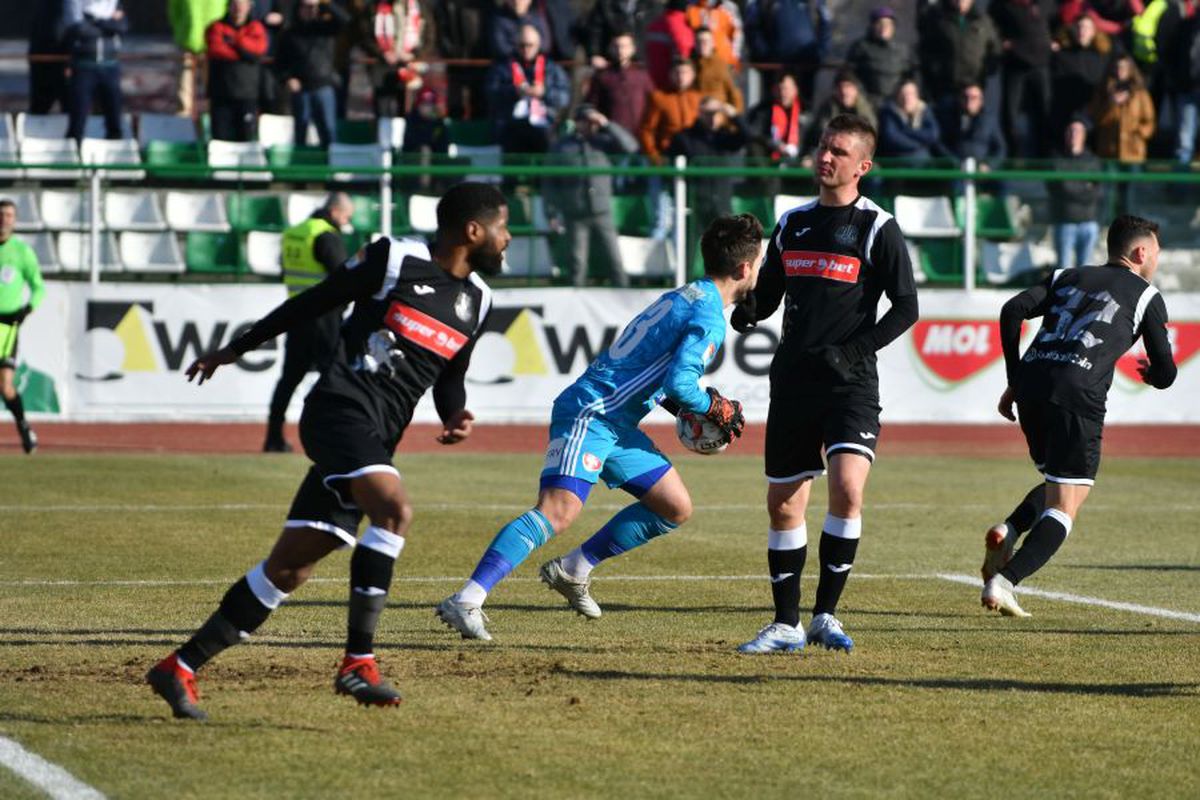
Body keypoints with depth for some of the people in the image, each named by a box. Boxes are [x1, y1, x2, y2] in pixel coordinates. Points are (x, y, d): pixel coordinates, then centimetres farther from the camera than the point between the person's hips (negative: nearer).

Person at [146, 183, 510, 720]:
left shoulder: (476, 300, 16)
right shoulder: (394, 260, -4)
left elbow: (450, 378, 26)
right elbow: (312, 304, 5)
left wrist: (455, 415, 2)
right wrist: (235, 350, 13)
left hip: (376, 440, 7)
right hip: (340, 408, -7)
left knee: (290, 566, 4)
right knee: (394, 509, -30)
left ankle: (180, 668, 10)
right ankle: (358, 663, -30)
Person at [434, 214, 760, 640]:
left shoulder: (685, 298, 19)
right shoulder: (708, 317, -12)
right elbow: (680, 382, -23)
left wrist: (687, 409, 17)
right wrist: (718, 410, -5)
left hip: (615, 425, 10)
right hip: (590, 415, -10)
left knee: (676, 508, 14)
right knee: (559, 510, -24)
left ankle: (572, 571, 20)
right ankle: (466, 601, -32)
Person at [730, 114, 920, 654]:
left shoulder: (877, 228, -2)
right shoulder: (791, 224, 13)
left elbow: (905, 307, -4)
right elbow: (766, 296, 20)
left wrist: (853, 350, -15)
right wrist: (743, 312, -4)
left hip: (850, 384, -5)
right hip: (792, 381, 5)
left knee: (847, 487, -22)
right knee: (783, 502, 6)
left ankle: (825, 615, -10)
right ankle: (786, 625, 16)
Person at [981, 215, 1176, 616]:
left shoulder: (1067, 277, 25)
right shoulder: (1147, 297, 14)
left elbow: (1013, 310, 10)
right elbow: (1165, 375, 13)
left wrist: (1014, 381, 15)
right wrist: (1150, 372, 38)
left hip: (1030, 384, 5)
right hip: (1077, 394, -5)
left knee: (1057, 483, 25)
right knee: (1064, 505, -2)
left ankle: (1007, 531, -2)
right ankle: (1004, 580, -20)